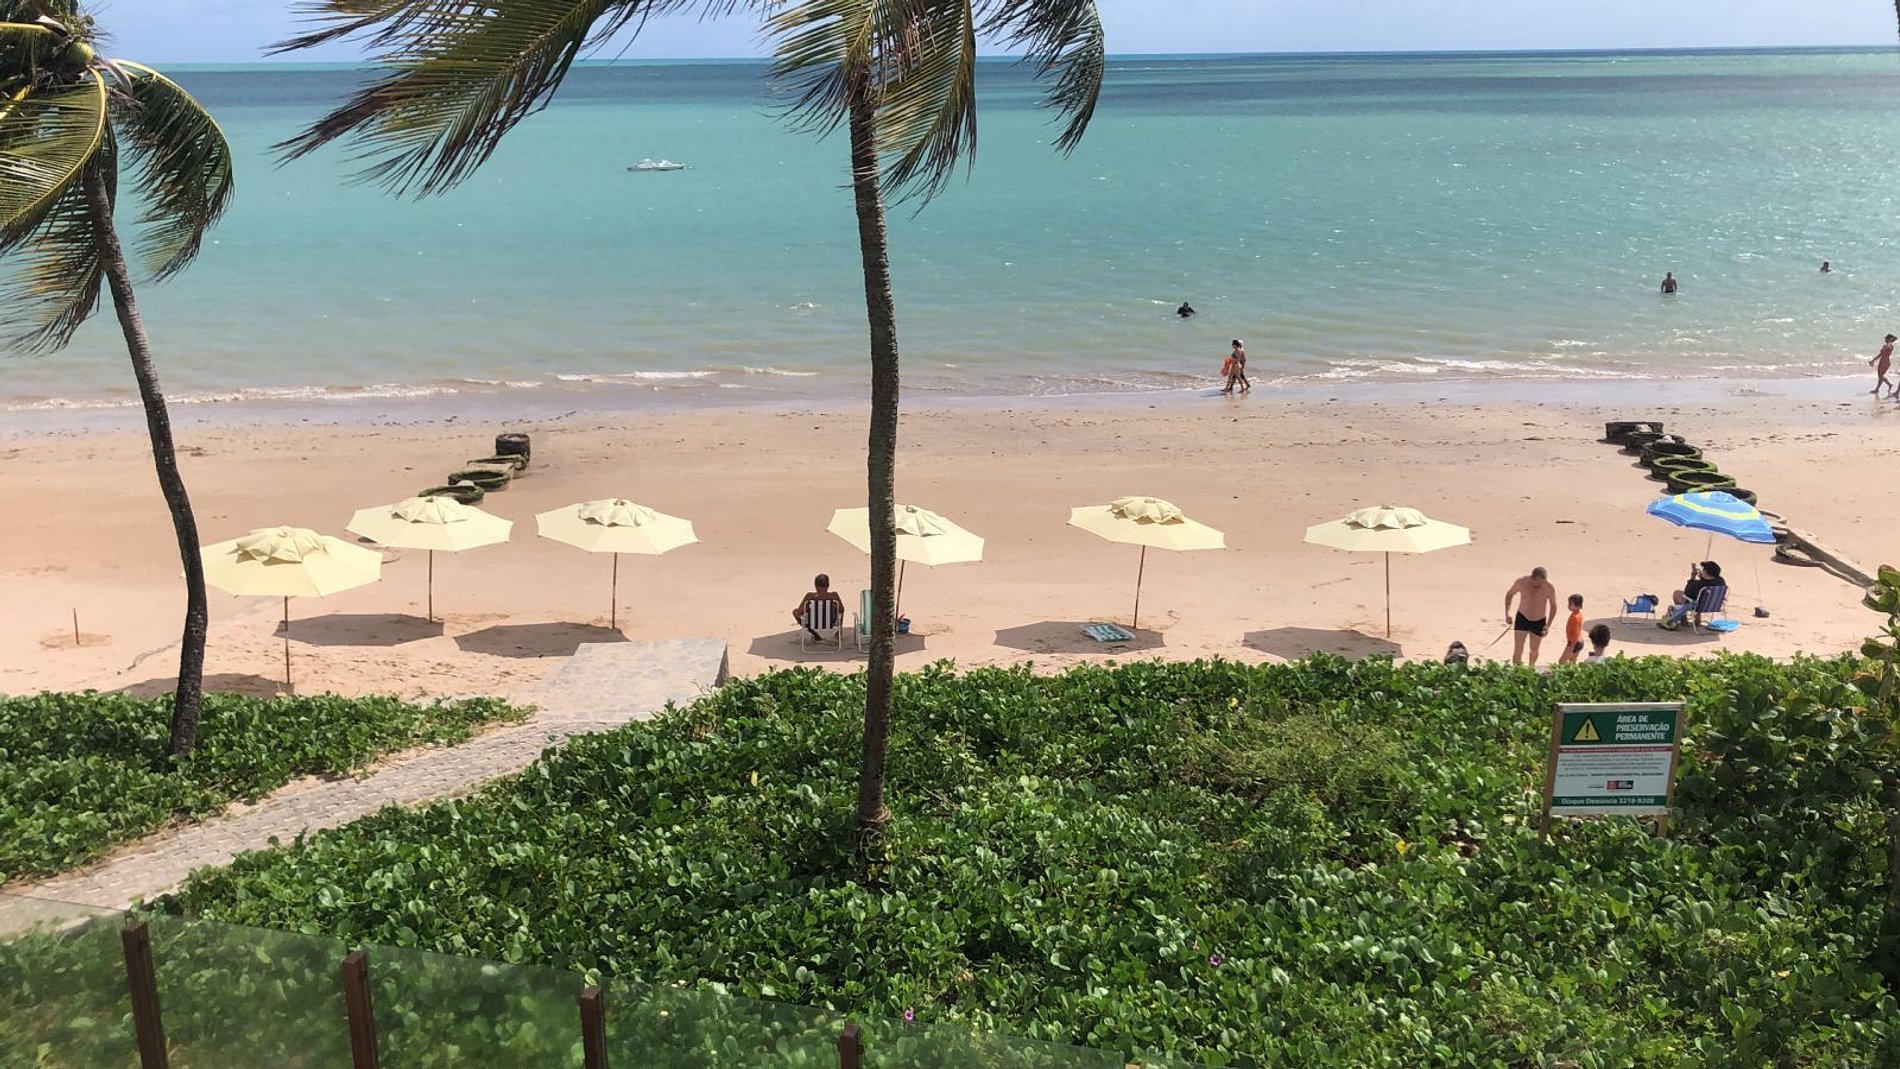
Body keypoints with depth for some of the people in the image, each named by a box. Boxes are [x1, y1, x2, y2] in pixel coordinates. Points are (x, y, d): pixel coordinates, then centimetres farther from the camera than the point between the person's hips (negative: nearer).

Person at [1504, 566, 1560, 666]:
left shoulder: (1549, 588, -18)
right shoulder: (1521, 582, -17)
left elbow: (1553, 606, -1)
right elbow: (1509, 594, 3)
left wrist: (1548, 625, -6)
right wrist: (1507, 613, -2)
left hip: (1539, 622, 1)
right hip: (1522, 619, -1)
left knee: (1534, 651, 16)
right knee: (1518, 651, -11)